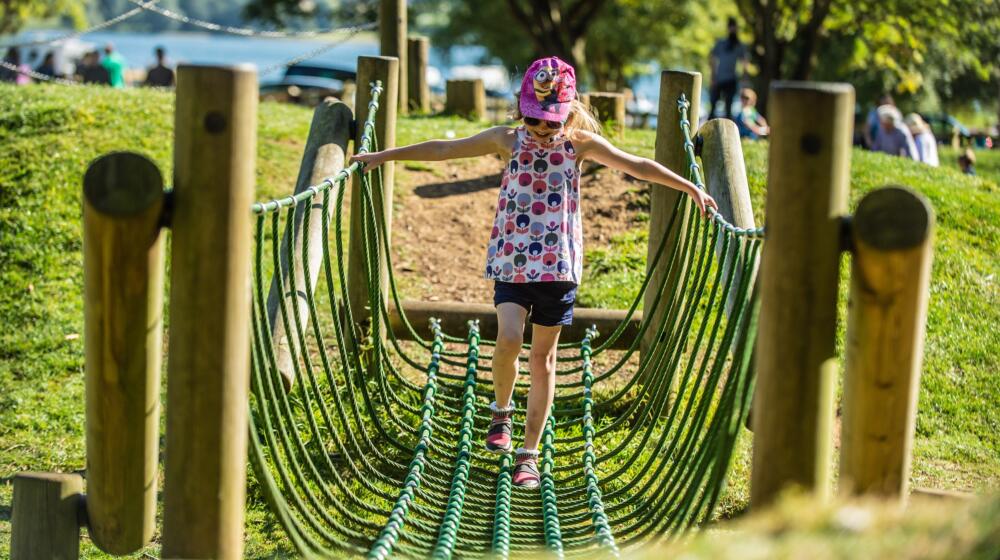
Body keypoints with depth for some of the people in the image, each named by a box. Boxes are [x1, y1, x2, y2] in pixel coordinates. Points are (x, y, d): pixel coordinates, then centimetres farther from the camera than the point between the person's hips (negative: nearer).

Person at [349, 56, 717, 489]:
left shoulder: (580, 143, -1)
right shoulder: (509, 140, -1)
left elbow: (636, 166, 0)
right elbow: (445, 149, 3)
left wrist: (690, 188, -2)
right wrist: (384, 156, 5)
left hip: (558, 263, 0)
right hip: (512, 258, 0)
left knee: (543, 356, 4)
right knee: (509, 338, -19)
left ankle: (528, 453, 12)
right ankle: (502, 412, 12)